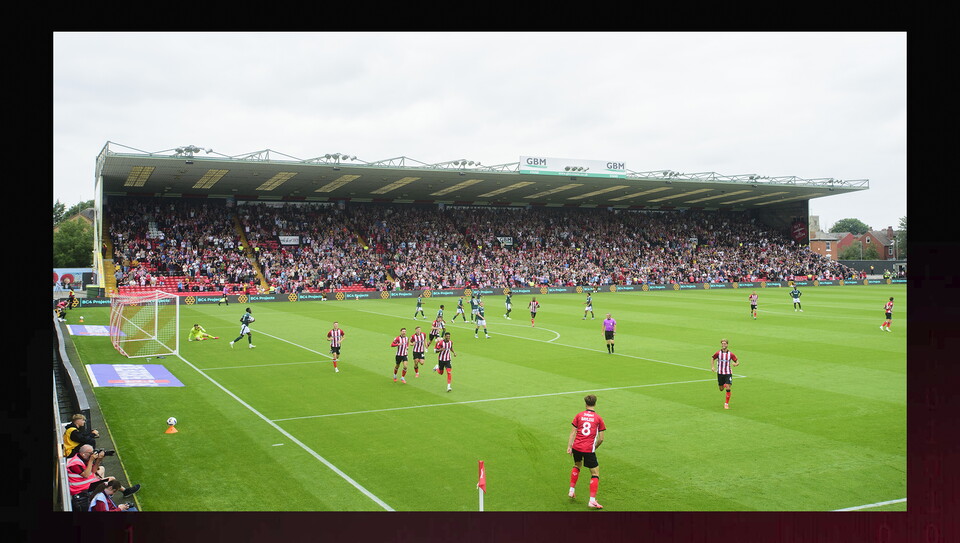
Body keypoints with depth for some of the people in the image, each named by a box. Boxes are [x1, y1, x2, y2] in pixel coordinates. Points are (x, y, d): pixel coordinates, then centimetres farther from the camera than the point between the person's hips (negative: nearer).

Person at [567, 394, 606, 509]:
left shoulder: (579, 415, 7)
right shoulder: (598, 418, 2)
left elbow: (572, 433, 0)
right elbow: (601, 439, 0)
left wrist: (569, 446, -1)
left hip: (576, 448, 4)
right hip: (589, 449, -3)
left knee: (577, 465, 31)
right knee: (595, 473, 6)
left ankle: (571, 491, 32)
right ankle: (592, 501, -3)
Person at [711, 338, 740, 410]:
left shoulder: (730, 354, -7)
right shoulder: (718, 353, -5)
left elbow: (737, 362, 1)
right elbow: (712, 358, 13)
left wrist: (736, 364, -23)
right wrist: (712, 367, 0)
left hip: (728, 373, -1)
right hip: (720, 373, 2)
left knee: (728, 388, -13)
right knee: (721, 389, 10)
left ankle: (726, 403, -1)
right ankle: (723, 385, 49)